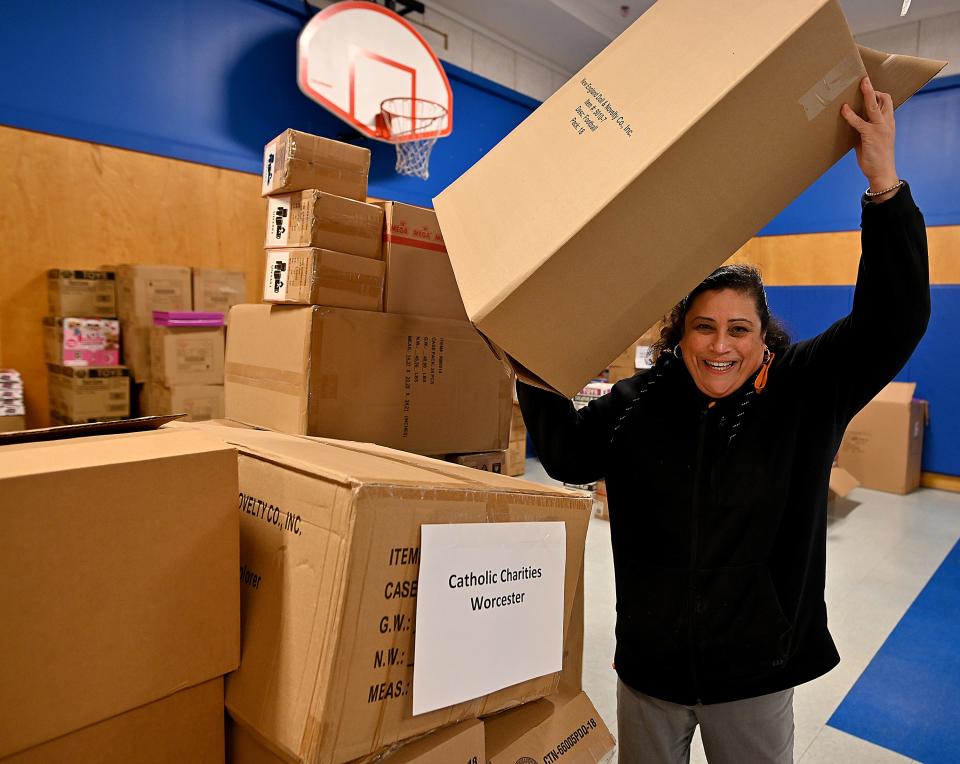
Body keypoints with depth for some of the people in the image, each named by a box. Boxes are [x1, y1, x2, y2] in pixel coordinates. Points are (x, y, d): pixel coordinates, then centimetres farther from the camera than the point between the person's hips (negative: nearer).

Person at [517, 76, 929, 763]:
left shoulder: (804, 393, -10)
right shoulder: (637, 402, -6)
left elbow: (895, 319, -17)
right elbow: (568, 454, -3)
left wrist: (884, 182, -24)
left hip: (757, 673, 0)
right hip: (649, 663, 1)